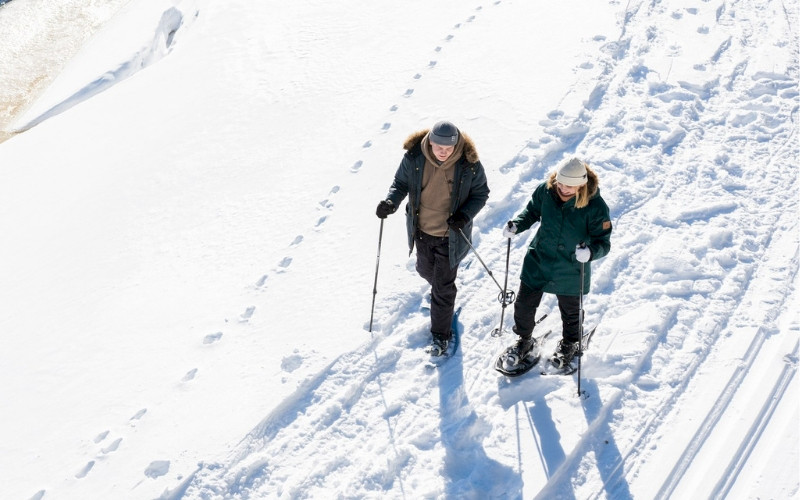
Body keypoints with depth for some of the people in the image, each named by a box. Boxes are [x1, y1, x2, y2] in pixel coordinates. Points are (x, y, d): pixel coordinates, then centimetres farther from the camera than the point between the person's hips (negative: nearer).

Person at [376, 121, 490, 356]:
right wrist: (391, 201, -23)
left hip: (450, 236, -3)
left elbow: (481, 193, -8)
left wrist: (465, 214, -25)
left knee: (443, 288, 6)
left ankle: (440, 335, 25)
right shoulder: (414, 157, -19)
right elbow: (401, 182, -2)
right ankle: (439, 288, 64)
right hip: (422, 230, 3)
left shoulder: (469, 164, -23)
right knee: (425, 270, 28)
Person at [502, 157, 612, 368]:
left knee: (570, 311, 21)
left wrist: (591, 251, -41)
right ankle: (524, 340, 43)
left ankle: (569, 345, 51)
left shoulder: (595, 207, -26)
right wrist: (516, 225, -16)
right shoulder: (545, 191, -18)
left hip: (571, 271, -2)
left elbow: (603, 242, -20)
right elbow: (532, 212, 3)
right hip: (538, 262, 2)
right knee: (524, 304, 13)